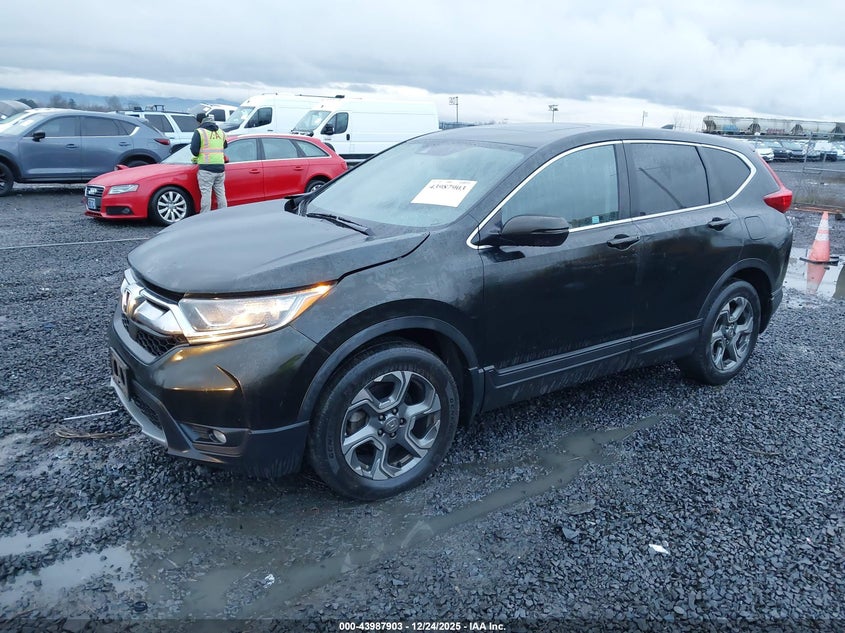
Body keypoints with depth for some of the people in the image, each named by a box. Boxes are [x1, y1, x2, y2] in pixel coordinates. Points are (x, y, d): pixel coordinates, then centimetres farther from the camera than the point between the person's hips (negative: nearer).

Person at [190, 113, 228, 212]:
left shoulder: (199, 132, -4)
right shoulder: (221, 132, 13)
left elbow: (194, 150, -8)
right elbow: (225, 146, 20)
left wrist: (197, 157, 11)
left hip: (206, 168, -5)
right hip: (220, 167, 5)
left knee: (206, 194, -4)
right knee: (221, 194, 11)